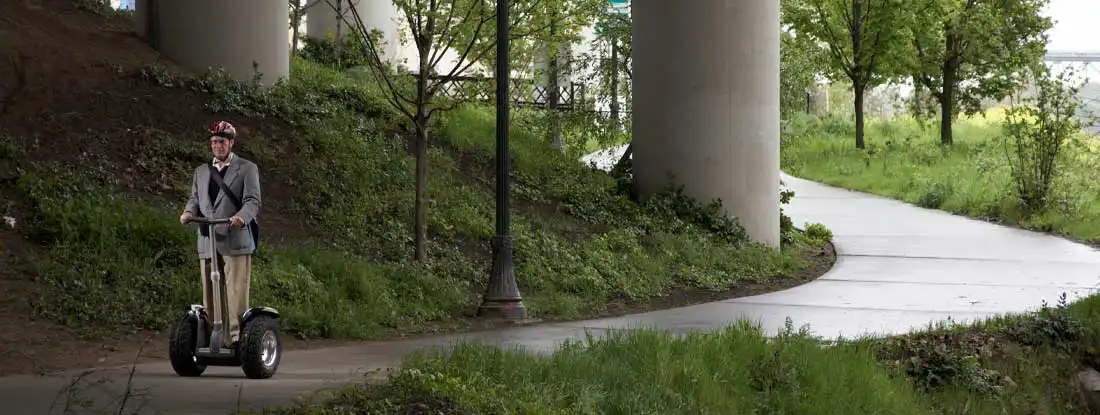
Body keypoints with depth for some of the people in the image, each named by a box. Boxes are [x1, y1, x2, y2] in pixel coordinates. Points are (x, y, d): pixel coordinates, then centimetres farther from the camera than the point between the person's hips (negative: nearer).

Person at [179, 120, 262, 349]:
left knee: (236, 293, -9)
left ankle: (235, 338, -10)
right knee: (209, 294, 3)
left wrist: (241, 216, -25)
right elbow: (195, 199, 17)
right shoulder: (201, 172, 23)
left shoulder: (247, 168, 7)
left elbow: (253, 201, -4)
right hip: (207, 242, 5)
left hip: (235, 242, -5)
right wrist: (189, 212, -7)